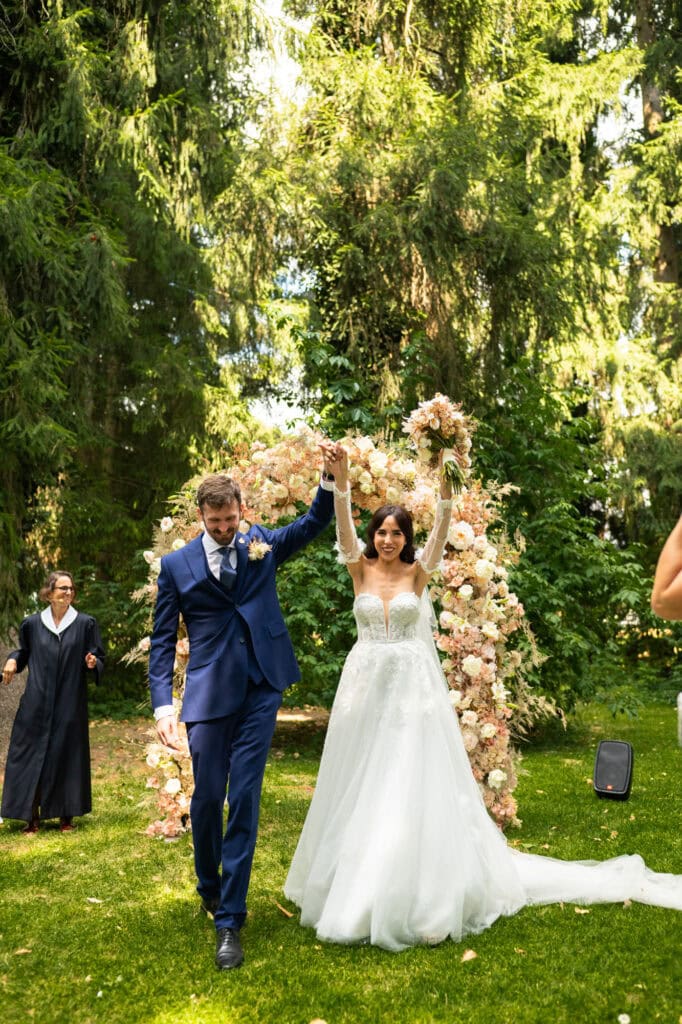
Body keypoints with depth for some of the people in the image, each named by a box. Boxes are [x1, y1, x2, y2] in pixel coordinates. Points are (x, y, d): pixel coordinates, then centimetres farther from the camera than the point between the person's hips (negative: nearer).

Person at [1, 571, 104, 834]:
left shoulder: (85, 623, 0)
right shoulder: (32, 623, 4)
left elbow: (98, 658, 3)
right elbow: (23, 650, 19)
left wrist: (92, 663, -18)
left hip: (70, 704, -1)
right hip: (37, 704, 1)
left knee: (67, 756, 4)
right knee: (32, 755, 1)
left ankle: (66, 815, 17)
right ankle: (32, 816, 11)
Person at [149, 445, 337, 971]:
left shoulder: (262, 544, 7)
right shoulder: (177, 565, 2)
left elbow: (315, 522, 5)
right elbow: (163, 641, 2)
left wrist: (330, 476, -14)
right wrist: (163, 704, -9)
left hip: (261, 689, 0)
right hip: (210, 693, 0)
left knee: (245, 798, 0)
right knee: (207, 798, 10)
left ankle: (230, 918, 9)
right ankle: (210, 888, 39)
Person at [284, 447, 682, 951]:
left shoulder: (418, 571, 0)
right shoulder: (360, 568, 2)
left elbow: (442, 529, -15)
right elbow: (343, 525, -13)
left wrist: (446, 481, -30)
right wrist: (341, 477, -28)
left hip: (413, 687, -2)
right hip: (366, 686, 2)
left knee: (415, 786, -1)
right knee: (362, 788, 9)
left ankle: (422, 893, 12)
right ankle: (356, 887, 25)